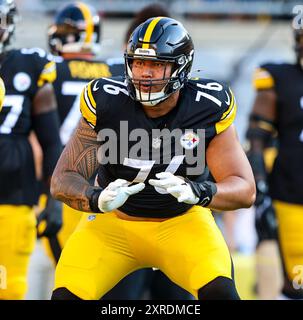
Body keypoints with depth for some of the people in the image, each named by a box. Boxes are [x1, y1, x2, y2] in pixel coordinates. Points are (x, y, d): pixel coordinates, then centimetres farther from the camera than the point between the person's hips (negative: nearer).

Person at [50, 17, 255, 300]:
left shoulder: (207, 108, -16)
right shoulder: (106, 101, -18)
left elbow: (245, 190, -15)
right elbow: (63, 180, -14)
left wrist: (198, 192, -37)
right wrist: (97, 199, -37)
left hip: (181, 222, 0)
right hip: (113, 223, 0)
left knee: (218, 290, -27)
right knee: (67, 295, -20)